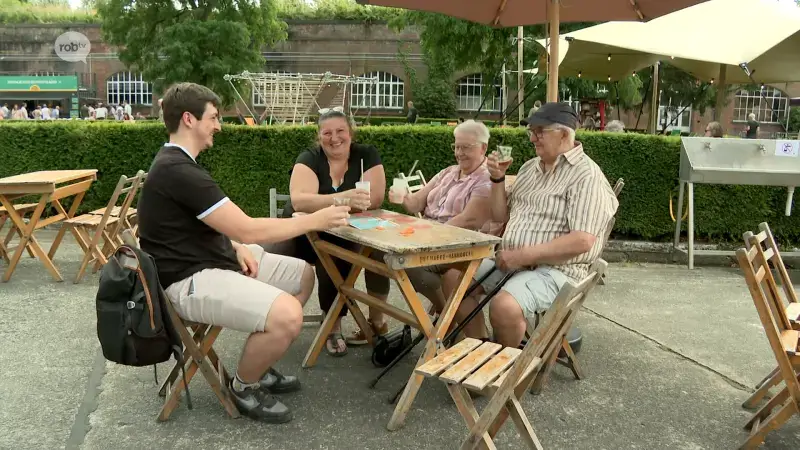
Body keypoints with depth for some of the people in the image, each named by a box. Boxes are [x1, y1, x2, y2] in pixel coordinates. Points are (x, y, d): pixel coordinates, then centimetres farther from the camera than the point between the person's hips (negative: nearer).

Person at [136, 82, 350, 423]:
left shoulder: (178, 164, 13)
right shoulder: (177, 171, -22)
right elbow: (248, 229, -23)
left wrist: (236, 248, 0)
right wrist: (314, 220, -14)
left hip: (213, 260, 11)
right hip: (190, 279, -11)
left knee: (303, 275, 12)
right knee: (286, 315, -29)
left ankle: (258, 365, 22)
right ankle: (244, 387, 1)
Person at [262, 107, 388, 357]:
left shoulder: (366, 155, -4)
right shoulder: (309, 158, -7)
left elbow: (374, 199, -16)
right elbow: (299, 200, -25)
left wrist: (322, 202, -21)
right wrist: (342, 199, -42)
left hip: (346, 235, 0)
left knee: (333, 262, -33)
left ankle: (334, 327, -12)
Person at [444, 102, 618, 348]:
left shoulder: (586, 175, -12)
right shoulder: (529, 167, 14)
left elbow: (582, 241, -22)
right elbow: (500, 216, 19)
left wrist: (523, 255, -23)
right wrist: (498, 179, 2)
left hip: (555, 268, -8)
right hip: (510, 260, 9)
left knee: (504, 306, -32)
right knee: (454, 279, -2)